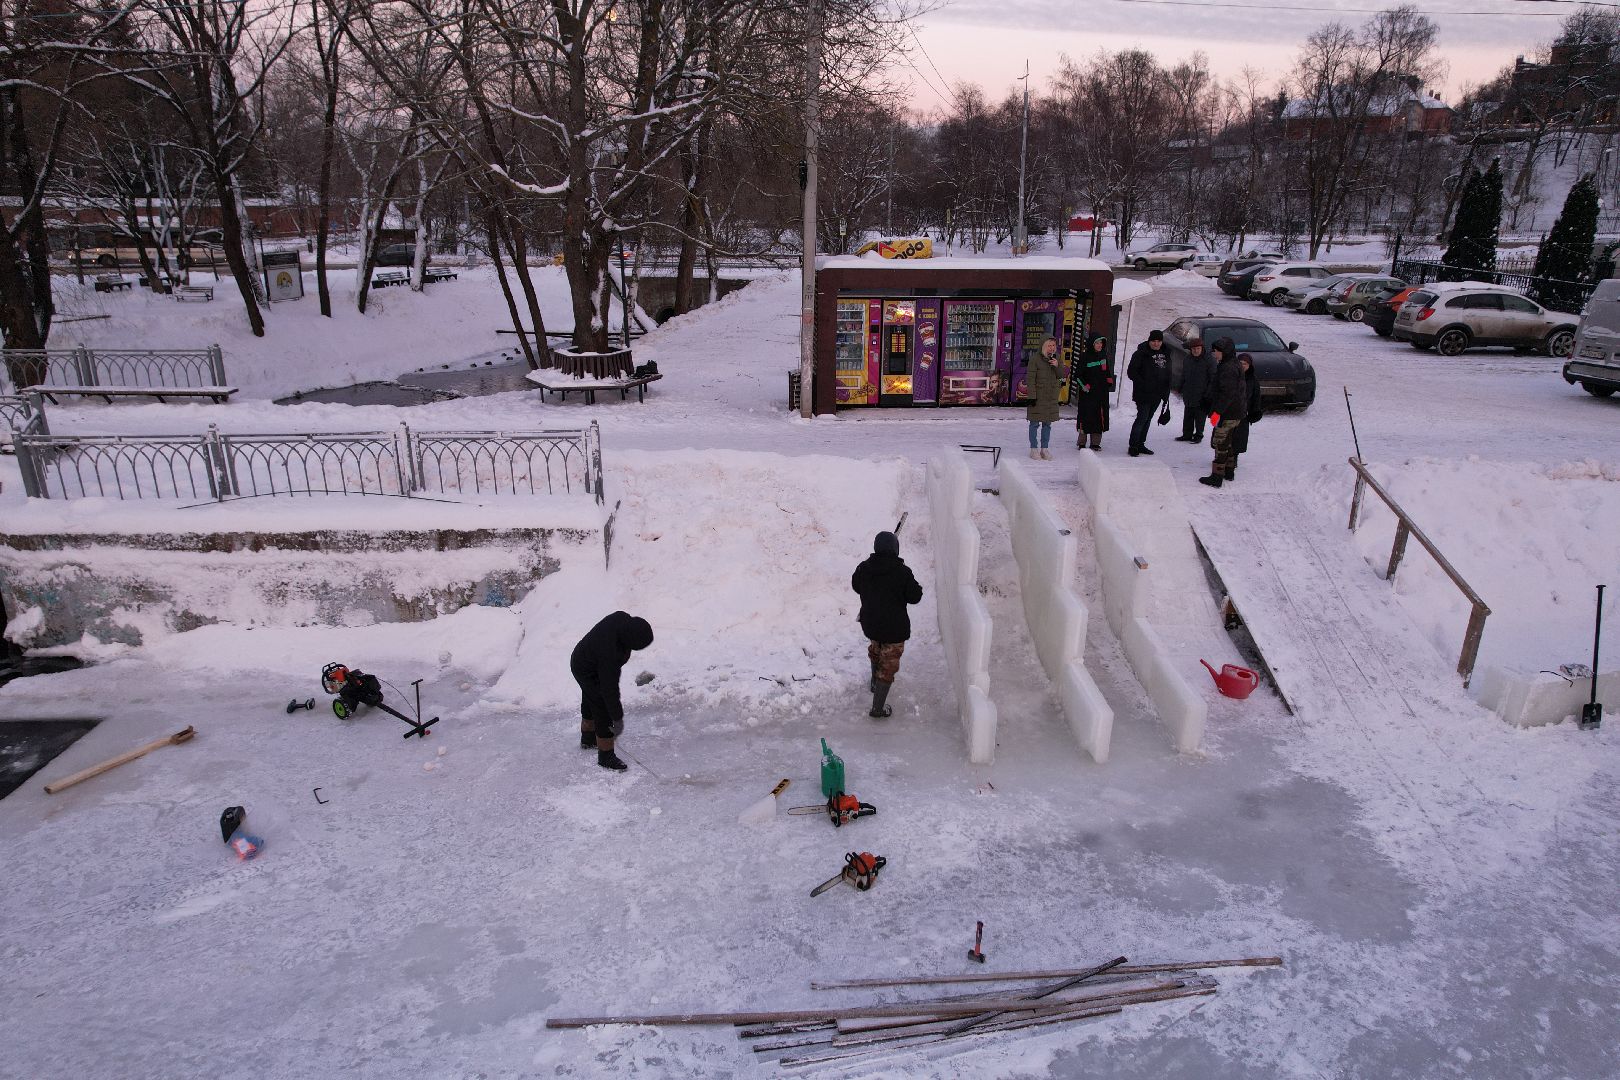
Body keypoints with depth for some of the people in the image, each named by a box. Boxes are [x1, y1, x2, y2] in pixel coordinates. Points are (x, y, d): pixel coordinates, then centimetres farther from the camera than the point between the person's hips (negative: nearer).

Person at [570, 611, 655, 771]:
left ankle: (587, 739, 49)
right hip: (588, 672, -9)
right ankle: (606, 756, 9)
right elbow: (609, 687, -34)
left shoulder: (623, 619, -24)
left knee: (590, 703, 27)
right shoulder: (610, 652, -43)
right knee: (604, 711, -5)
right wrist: (618, 718, -25)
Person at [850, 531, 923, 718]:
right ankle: (877, 708, 10)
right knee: (888, 664, 7)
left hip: (870, 624, 5)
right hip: (894, 627, -5)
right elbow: (915, 597, -12)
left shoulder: (863, 568, -9)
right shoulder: (902, 572, -22)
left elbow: (855, 586, 10)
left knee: (876, 650, 33)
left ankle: (875, 683, 56)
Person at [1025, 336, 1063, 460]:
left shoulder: (1056, 359, 8)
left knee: (1047, 424, 10)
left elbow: (1061, 376, 6)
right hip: (1037, 397, -5)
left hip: (1051, 397, 5)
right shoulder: (1035, 360, -10)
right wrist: (1032, 396, -15)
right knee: (1035, 423, 2)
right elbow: (1030, 379, -11)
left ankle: (1045, 448, 18)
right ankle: (1034, 449, 11)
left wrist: (1057, 366, -13)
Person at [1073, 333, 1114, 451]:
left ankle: (1095, 442, 11)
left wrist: (1109, 380, 14)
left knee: (1100, 417, 4)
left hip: (1102, 393, 6)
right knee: (1086, 417, -4)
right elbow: (1077, 375, -5)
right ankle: (1081, 442, 6)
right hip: (1088, 393, -5)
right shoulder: (1085, 357, -7)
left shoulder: (1103, 355, 10)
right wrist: (1085, 386, -12)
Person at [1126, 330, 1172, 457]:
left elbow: (1168, 375, 19)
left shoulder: (1165, 354, 12)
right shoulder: (1141, 353, -8)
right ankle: (1133, 446, -7)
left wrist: (1166, 393, 12)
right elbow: (1131, 372, -11)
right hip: (1143, 394, -7)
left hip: (1157, 395, 7)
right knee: (1142, 417, -12)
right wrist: (1142, 384, -17)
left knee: (1148, 419, 11)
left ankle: (1140, 444, 18)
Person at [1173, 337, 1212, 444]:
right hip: (1188, 395, 5)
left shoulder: (1207, 361, -8)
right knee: (1187, 416, 11)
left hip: (1201, 395, -5)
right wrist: (1179, 388, 19)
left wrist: (1209, 392, -12)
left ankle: (1198, 435, 14)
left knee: (1199, 417, 3)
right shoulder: (1188, 360, 8)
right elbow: (1183, 376, 19)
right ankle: (1187, 434, 21)